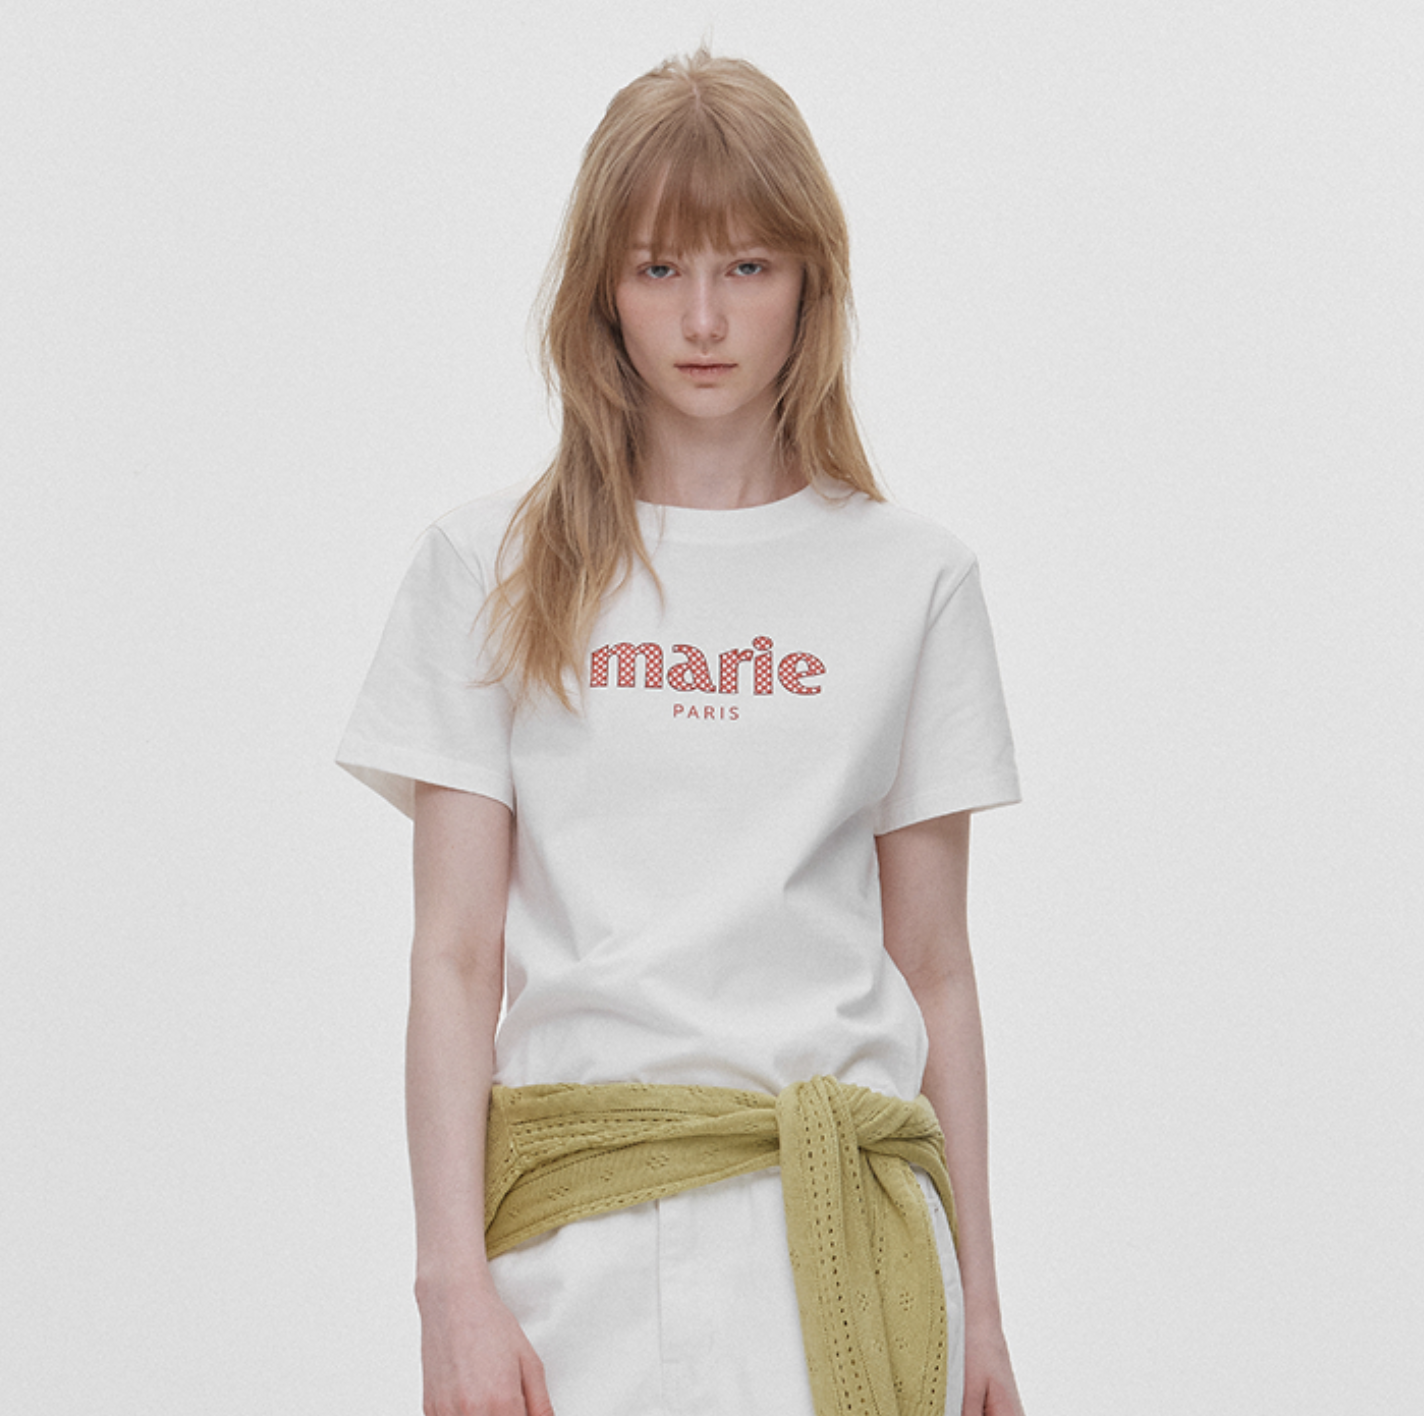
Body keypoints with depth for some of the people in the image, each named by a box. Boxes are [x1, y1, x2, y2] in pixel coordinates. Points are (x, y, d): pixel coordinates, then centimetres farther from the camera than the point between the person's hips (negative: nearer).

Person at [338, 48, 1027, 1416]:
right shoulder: (491, 568, 6)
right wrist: (452, 1278, -8)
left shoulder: (913, 579, 8)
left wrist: (977, 1301, 8)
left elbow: (932, 969, 9)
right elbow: (454, 956, 1)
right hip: (574, 1236, 0)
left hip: (837, 1219, 1)